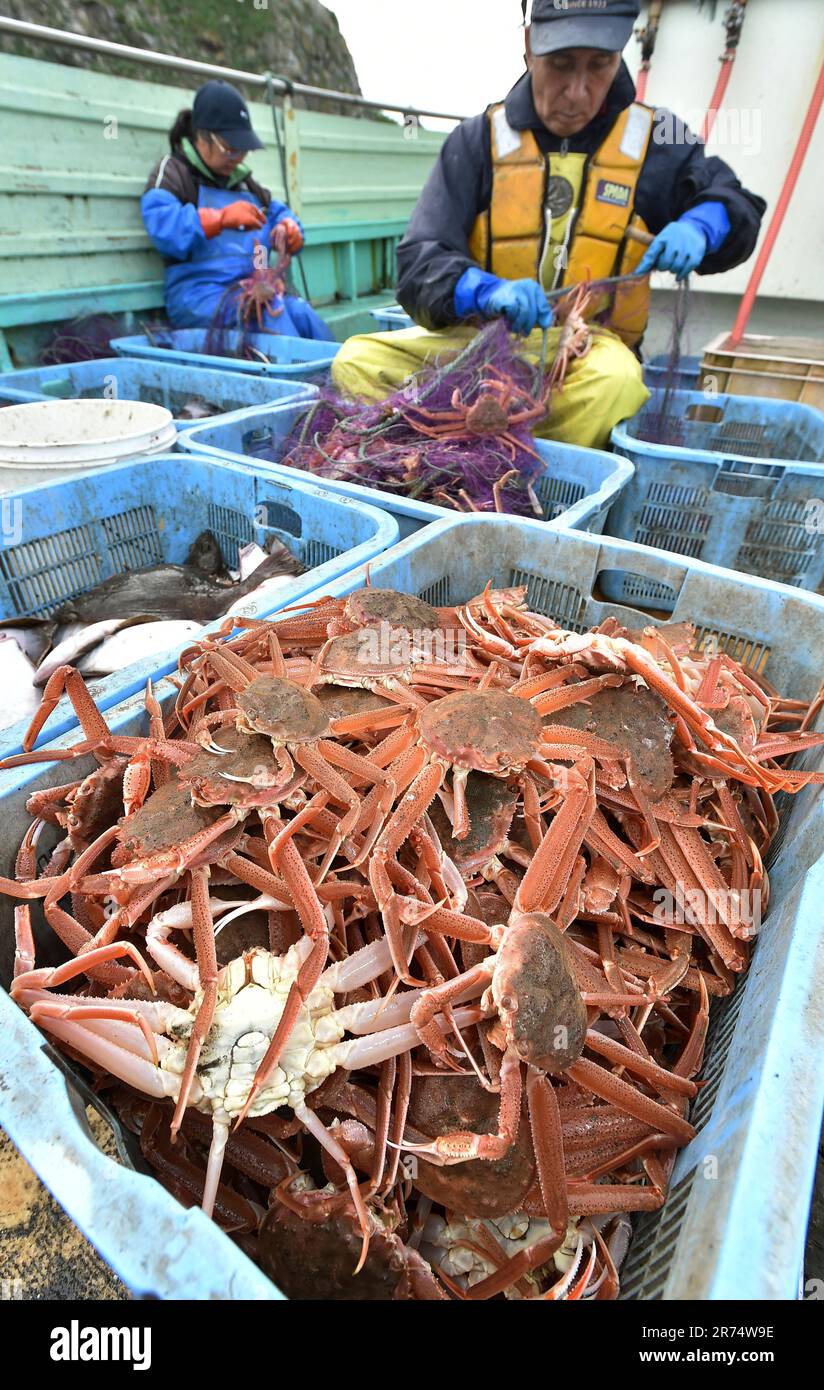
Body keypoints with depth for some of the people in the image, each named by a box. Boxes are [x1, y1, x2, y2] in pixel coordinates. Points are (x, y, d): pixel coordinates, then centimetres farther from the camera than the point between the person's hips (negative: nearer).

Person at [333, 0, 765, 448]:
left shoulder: (657, 141, 9)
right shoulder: (478, 140, 5)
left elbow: (738, 208, 19)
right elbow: (419, 264, -4)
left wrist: (698, 228, -7)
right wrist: (487, 291, -26)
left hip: (588, 349, 0)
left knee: (616, 382, -38)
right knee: (359, 360, -23)